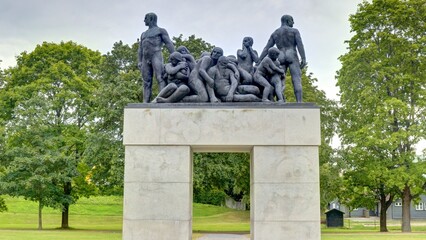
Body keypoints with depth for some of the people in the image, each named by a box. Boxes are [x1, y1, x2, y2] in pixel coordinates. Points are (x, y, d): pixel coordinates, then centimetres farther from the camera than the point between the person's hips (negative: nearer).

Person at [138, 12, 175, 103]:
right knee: (146, 83, -5)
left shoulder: (161, 30, 11)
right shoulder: (144, 34, 29)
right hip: (146, 59, 6)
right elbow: (140, 50, 23)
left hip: (156, 56, -6)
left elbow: (169, 44, 0)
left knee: (159, 78, -21)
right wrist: (139, 62, 7)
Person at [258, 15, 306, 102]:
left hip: (280, 59, 3)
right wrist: (304, 59, -13)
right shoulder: (294, 31, 7)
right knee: (297, 81, -11)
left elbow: (266, 49, 11)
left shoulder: (274, 33, 18)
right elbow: (300, 44, -7)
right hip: (292, 57, -3)